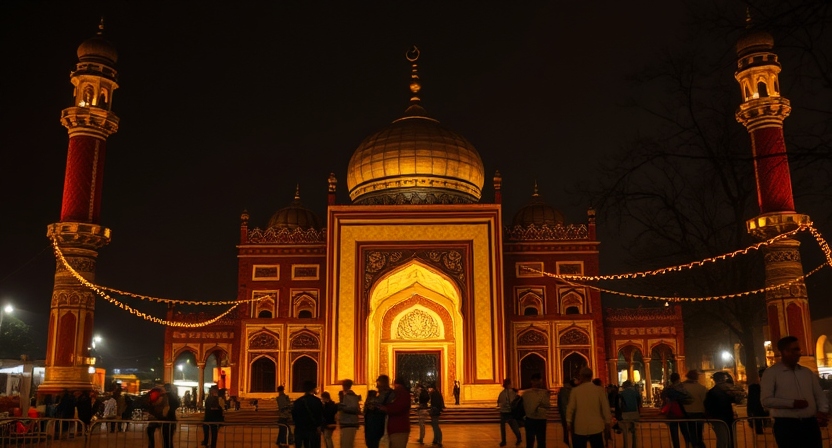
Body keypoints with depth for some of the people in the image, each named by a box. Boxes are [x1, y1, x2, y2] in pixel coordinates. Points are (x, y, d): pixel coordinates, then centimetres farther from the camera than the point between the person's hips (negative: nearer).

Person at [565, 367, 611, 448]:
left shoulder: (575, 390, -5)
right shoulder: (599, 390, -4)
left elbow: (570, 408, -1)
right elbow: (605, 407, -1)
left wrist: (569, 423, 12)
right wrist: (607, 423, 11)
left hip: (580, 427, -1)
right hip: (596, 427, 1)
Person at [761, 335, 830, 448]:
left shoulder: (807, 372, 16)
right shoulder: (771, 373, -2)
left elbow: (820, 395, 17)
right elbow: (766, 400, -9)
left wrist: (822, 411, -3)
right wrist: (792, 403, -16)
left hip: (810, 423, 5)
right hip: (786, 425, -5)